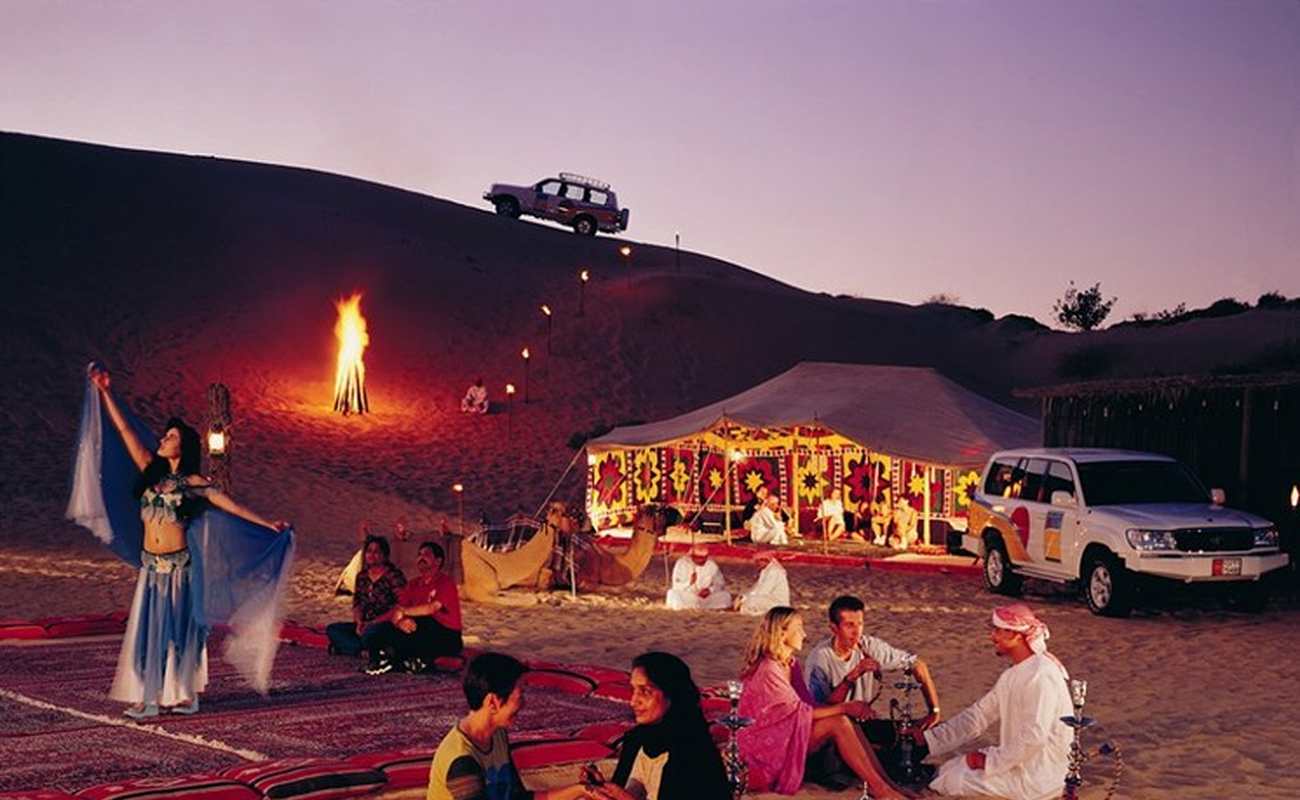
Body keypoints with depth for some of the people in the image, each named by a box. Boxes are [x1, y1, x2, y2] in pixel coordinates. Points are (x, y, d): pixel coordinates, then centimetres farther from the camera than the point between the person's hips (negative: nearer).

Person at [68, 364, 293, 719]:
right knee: (147, 630, 4)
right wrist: (105, 392, 10)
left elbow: (229, 506, -6)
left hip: (179, 567, -4)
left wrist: (268, 525, -14)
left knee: (175, 630, 2)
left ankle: (176, 695, 10)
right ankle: (148, 695, 10)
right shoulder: (151, 472, 9)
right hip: (151, 567, 4)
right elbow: (125, 431, 10)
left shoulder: (193, 483, -2)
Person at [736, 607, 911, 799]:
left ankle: (887, 784, -12)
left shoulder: (790, 664, 11)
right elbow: (800, 711, -19)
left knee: (846, 721, -11)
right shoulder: (768, 671, -20)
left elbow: (809, 704, 2)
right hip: (763, 745, -8)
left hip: (786, 735, 8)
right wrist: (844, 708, -16)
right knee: (838, 723, -21)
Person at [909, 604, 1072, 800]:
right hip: (1019, 762, 9)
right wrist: (927, 738, 4)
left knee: (953, 780, -12)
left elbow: (1033, 738, -28)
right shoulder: (1013, 675, 12)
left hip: (1039, 774, -9)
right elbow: (979, 716, 12)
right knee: (949, 769, 6)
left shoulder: (1041, 675, -22)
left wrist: (989, 760, -19)